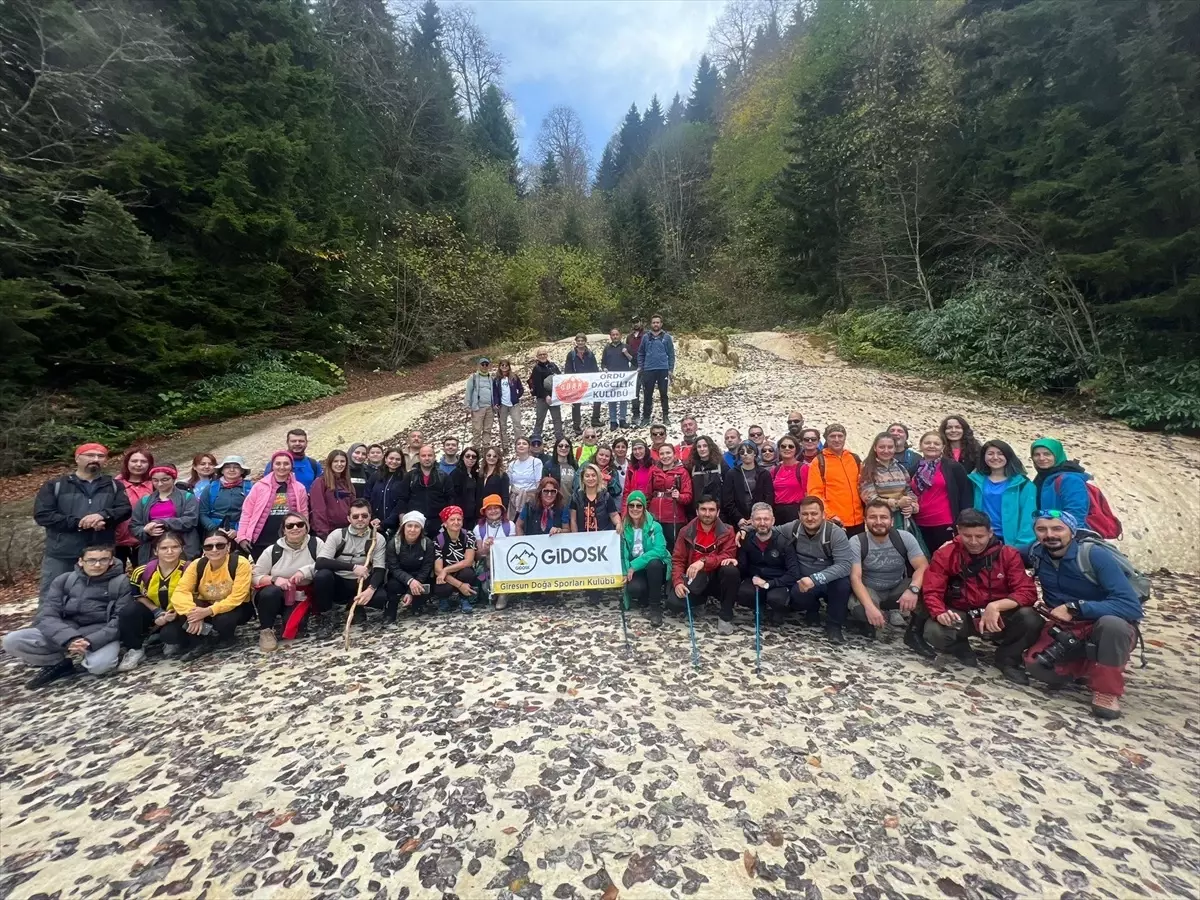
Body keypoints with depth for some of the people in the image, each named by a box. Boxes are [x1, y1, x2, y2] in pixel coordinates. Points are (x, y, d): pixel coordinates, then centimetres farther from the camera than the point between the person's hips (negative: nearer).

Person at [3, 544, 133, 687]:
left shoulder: (121, 582, -4)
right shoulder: (64, 580, 5)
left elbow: (121, 620, -9)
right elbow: (46, 615, -4)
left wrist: (91, 641, -26)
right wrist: (69, 639, -23)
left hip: (101, 635, -3)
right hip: (64, 633, 3)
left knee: (99, 664, -34)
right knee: (12, 641, -18)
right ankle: (64, 663, -2)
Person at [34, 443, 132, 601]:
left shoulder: (113, 486, 8)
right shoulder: (55, 485, 4)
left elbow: (125, 509, -2)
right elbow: (42, 514, -5)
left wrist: (103, 515, -23)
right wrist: (78, 523, -17)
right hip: (60, 556, -1)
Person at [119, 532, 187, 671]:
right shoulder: (143, 571, -10)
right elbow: (140, 597, 2)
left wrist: (174, 614, -24)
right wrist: (158, 613, -14)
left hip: (179, 614, -3)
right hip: (153, 612, 3)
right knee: (127, 612, -25)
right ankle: (135, 650, -8)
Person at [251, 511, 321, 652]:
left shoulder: (315, 543, -4)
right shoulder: (272, 550, -3)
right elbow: (255, 576, -1)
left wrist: (305, 571, -27)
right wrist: (274, 579, -21)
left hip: (301, 598, -1)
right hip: (273, 597, 1)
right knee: (271, 592, -34)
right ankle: (266, 630, -9)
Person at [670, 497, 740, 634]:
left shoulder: (727, 532, -5)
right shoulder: (686, 532, -1)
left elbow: (727, 557, -18)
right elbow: (677, 560, -3)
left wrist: (704, 561, -34)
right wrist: (678, 582, -20)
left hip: (716, 578, -1)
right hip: (694, 580, 1)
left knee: (731, 570, -34)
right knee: (674, 601, -25)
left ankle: (726, 617, -14)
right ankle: (699, 602, 12)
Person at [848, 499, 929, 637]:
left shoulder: (905, 538, -9)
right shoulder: (856, 542, -16)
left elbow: (923, 567, -17)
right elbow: (855, 577, -23)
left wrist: (913, 589, -39)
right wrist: (869, 606, -39)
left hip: (898, 589, 3)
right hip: (869, 591, -2)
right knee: (859, 610, -36)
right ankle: (867, 622, 2)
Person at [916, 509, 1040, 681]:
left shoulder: (1009, 554, -6)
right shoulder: (944, 555, -8)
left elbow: (1027, 591, -15)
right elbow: (932, 592, -13)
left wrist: (996, 606, -33)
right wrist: (940, 613, -36)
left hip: (999, 617, 1)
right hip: (961, 616, -1)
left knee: (1030, 619, -31)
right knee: (933, 631, -32)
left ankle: (1008, 658, 2)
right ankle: (961, 649, 8)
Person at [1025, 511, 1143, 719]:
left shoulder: (1095, 555, -21)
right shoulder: (1036, 553, -8)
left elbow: (1131, 606, -27)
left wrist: (1075, 607, -34)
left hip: (1110, 630, -3)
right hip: (1064, 629, 3)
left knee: (1111, 623, -39)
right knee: (1036, 665, -25)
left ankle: (1106, 690, -16)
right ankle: (1087, 665, 7)